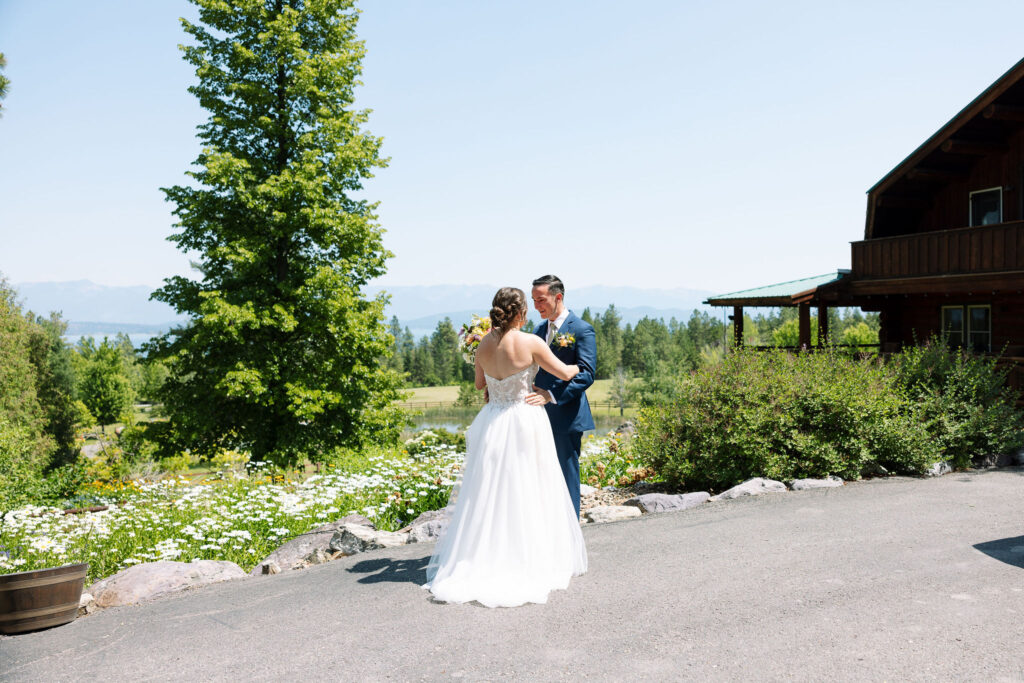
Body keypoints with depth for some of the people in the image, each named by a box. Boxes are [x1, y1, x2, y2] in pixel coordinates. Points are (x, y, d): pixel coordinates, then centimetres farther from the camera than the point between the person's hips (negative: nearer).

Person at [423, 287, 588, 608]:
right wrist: (580, 366, 17)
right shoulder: (531, 342, -14)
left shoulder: (483, 346, 0)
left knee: (490, 494, 12)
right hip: (525, 424, -4)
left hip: (492, 425, 5)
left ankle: (484, 560, 16)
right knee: (526, 494, 5)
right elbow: (564, 373, -4)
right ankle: (530, 560, 12)